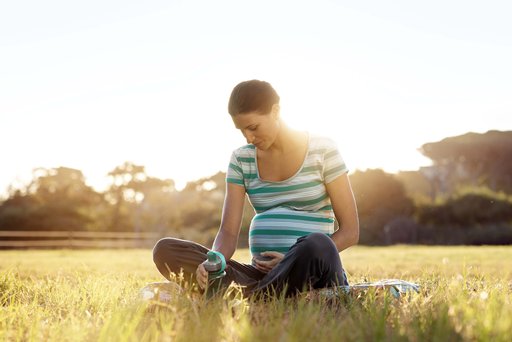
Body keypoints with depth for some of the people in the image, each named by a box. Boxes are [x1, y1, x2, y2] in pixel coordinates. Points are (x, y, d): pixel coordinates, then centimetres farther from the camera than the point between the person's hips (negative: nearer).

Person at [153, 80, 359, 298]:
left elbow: (350, 232, -1)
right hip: (260, 272, 4)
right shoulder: (241, 159, 10)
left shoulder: (321, 151, 0)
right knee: (165, 250, -14)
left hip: (312, 271, -3)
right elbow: (228, 231, 4)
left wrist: (298, 260, -15)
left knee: (317, 244, -41)